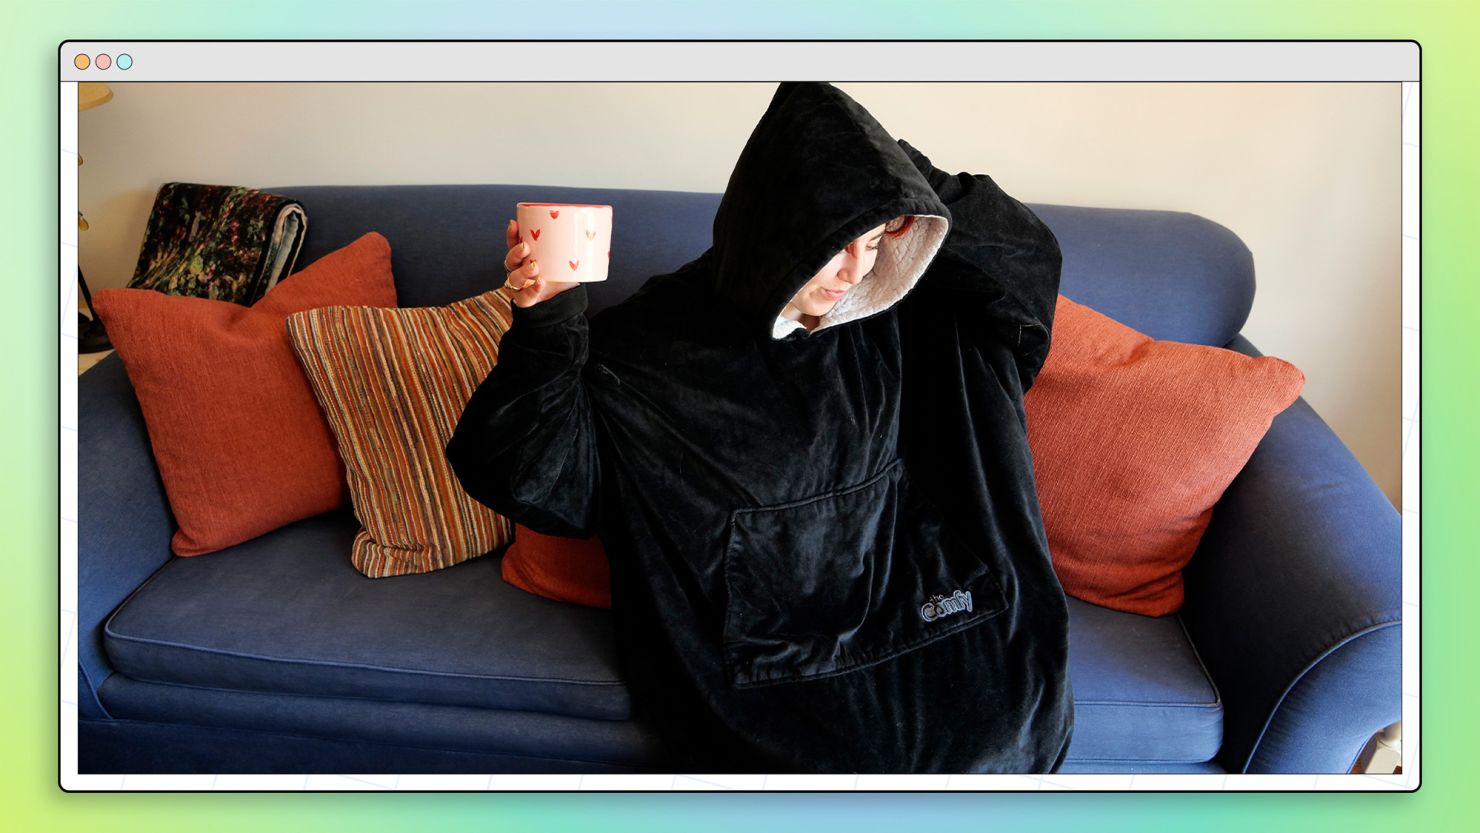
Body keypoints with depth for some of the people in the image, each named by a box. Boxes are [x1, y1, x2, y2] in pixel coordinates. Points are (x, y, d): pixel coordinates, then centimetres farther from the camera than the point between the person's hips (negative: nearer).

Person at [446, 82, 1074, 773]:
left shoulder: (900, 325, 1)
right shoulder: (656, 342, -10)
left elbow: (1027, 257, 7)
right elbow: (525, 478, -10)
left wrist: (909, 190, -8)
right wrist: (544, 322, -26)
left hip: (915, 631, 4)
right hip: (758, 658, -3)